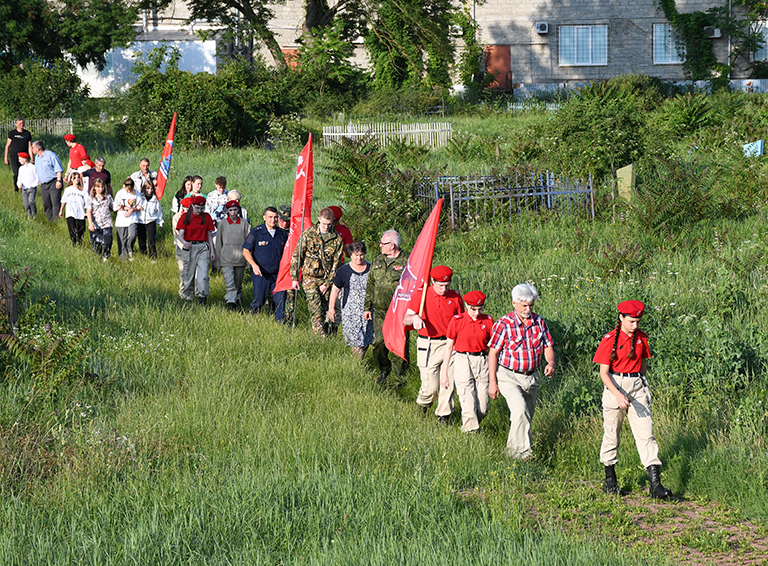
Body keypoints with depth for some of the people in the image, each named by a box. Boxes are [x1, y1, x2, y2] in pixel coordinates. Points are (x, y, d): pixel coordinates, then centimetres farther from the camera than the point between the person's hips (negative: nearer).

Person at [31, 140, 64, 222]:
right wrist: (40, 181, 23)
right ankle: (50, 221, 8)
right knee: (46, 205, 4)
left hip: (54, 183, -8)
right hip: (43, 185, 8)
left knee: (55, 203, -14)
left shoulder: (50, 155, -7)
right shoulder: (37, 157, 17)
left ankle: (56, 221, -17)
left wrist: (59, 181, -17)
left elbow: (58, 169, -10)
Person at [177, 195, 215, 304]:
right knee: (188, 274, 5)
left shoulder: (207, 217, 8)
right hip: (189, 247, 0)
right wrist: (184, 242, -30)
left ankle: (202, 296, -16)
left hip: (203, 247, 0)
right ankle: (187, 297, 17)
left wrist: (212, 251, 8)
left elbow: (209, 235, 12)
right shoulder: (185, 217, 2)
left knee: (203, 274, -15)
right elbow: (180, 235, -7)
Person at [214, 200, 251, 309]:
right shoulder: (222, 224, 5)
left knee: (238, 283, 11)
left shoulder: (244, 223, 6)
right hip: (226, 258, -2)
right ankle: (231, 304, -19)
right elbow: (218, 242, 9)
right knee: (230, 283, -13)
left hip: (240, 258, 2)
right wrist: (217, 260, 9)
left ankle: (236, 299, 28)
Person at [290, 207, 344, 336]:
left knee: (325, 310, 2)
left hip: (327, 280, 2)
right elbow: (296, 256, 3)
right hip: (310, 277, -2)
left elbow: (336, 263, 1)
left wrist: (327, 284, -4)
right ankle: (322, 337, -22)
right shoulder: (308, 234, 0)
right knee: (316, 308, -17)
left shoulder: (337, 239, 1)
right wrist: (294, 278, 0)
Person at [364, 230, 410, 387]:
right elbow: (370, 285, 20)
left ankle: (399, 380, 9)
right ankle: (384, 370, 25)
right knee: (378, 343, -2)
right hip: (380, 311, 5)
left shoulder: (407, 261, -6)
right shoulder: (378, 260, 12)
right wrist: (367, 307, 16)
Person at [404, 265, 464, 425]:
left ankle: (444, 416, 12)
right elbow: (405, 319, -4)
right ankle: (423, 403, 31)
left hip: (449, 344, 2)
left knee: (448, 382, -3)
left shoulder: (455, 297, 5)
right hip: (427, 345, -2)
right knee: (430, 386, -2)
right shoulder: (420, 295, -3)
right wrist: (413, 318, -27)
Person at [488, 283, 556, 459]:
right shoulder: (504, 324, -11)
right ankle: (522, 450, -15)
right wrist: (492, 382, -11)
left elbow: (548, 346, 8)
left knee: (526, 416, 12)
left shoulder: (539, 322, 2)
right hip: (509, 376, -5)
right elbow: (493, 353, -8)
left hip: (532, 377, 5)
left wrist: (550, 363, -16)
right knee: (520, 410, -24)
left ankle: (512, 448, 32)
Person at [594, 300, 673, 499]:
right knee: (612, 435, 7)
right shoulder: (610, 340, -9)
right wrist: (618, 394, -24)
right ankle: (610, 480, 24)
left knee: (646, 434, -6)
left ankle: (655, 484, -12)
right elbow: (604, 372, -12)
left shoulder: (641, 337, 6)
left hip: (638, 387, 3)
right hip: (615, 386, -3)